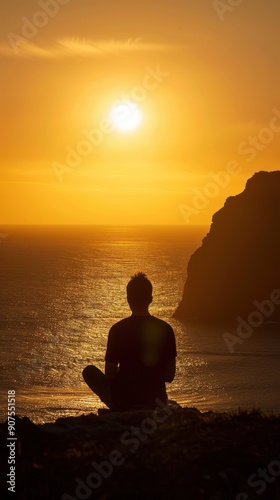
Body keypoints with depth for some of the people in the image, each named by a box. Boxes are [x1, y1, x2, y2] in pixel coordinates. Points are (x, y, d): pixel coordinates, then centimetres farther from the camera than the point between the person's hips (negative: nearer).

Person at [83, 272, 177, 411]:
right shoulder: (165, 329, -7)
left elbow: (109, 374, -9)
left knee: (89, 371, 20)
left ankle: (117, 411, 14)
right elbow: (170, 376, -2)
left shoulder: (117, 329, -14)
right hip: (156, 402, 4)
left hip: (122, 401, -4)